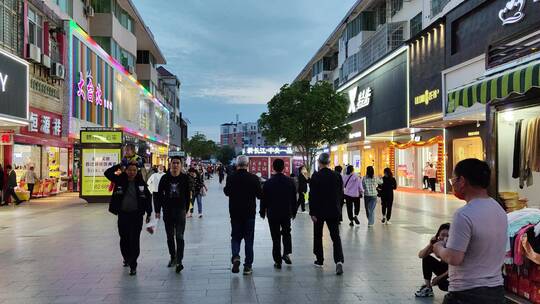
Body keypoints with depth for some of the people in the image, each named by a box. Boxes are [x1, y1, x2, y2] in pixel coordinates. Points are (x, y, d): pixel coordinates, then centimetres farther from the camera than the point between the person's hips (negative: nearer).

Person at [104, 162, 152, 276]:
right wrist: (119, 165, -11)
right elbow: (107, 173, -5)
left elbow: (148, 197, 3)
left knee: (134, 240, -5)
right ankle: (127, 258, 39)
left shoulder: (141, 182, -3)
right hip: (123, 214, 2)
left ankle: (133, 265, 1)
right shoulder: (120, 180, 0)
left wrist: (149, 213, 3)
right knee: (124, 239, 15)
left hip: (136, 215, -2)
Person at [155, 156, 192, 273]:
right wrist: (158, 210, 1)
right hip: (167, 211, 3)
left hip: (180, 211, -2)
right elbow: (159, 195, 4)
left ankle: (179, 261, -9)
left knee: (179, 236, -8)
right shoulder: (165, 178, 0)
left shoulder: (185, 178, -2)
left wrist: (186, 209, 5)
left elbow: (188, 195, 5)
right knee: (170, 236, 13)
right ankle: (172, 258, 28)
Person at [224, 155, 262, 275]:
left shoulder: (230, 178, -8)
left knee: (235, 237, 15)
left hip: (235, 212, 1)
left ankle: (235, 256, -9)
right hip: (249, 213, -1)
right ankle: (247, 266, 11)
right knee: (248, 239, 8)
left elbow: (227, 192, 5)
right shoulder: (253, 178, -12)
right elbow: (260, 195, -5)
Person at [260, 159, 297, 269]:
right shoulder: (290, 182, -3)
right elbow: (294, 199, 4)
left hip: (272, 214, -2)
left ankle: (277, 261, 7)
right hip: (286, 213, 2)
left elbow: (264, 199, -4)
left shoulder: (268, 183, -9)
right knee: (286, 233, 21)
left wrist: (262, 212, 9)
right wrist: (293, 212, 15)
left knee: (276, 237, 5)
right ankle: (287, 253, 2)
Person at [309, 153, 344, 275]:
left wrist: (312, 212, -8)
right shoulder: (336, 175, 0)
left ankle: (320, 260, 22)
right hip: (334, 211, 3)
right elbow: (341, 193, 6)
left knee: (318, 236, 14)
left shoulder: (316, 176, -11)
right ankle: (339, 260, -14)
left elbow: (312, 195, -12)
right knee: (336, 236, 3)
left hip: (319, 211, -2)